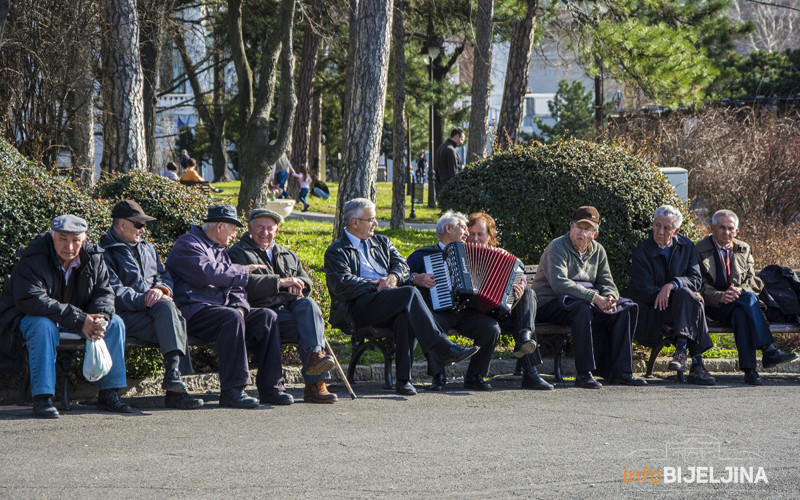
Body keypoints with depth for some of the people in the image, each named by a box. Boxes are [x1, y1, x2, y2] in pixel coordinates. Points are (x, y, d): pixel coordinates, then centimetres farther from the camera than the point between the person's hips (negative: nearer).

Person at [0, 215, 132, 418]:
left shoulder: (93, 258, -5)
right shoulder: (33, 259, -23)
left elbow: (104, 293, -2)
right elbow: (31, 300, -33)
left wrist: (99, 320, -28)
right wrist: (80, 320, -37)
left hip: (77, 319, 6)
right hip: (30, 317, -6)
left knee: (115, 323, -11)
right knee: (43, 325, -38)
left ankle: (109, 394, -7)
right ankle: (42, 399, -37)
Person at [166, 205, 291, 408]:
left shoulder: (220, 250, 26)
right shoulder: (188, 244, -3)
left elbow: (235, 287, 22)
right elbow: (209, 273, -20)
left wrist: (241, 306, -1)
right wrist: (244, 270, -8)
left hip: (220, 307, 9)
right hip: (193, 311, -9)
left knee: (267, 316, -9)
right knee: (231, 317, -36)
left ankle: (270, 386, -12)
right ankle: (232, 390, -35)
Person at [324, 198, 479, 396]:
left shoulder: (381, 242, 28)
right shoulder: (337, 251, 9)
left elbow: (402, 265, 15)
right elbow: (343, 285, -7)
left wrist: (393, 277, -8)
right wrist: (377, 285, -12)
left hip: (389, 304, 5)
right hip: (359, 308, -5)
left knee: (406, 315, -34)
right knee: (410, 293, -30)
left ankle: (403, 379, -33)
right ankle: (443, 349, -34)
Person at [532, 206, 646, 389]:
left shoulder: (597, 250, 12)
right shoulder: (558, 247, -12)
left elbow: (607, 283, 9)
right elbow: (559, 283, -25)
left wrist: (609, 297, -18)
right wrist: (594, 297, -31)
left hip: (587, 301, 7)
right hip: (550, 304, -7)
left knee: (623, 309, -11)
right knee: (582, 309, -38)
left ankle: (620, 371, -11)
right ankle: (583, 374, -37)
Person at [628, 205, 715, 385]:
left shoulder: (686, 246, 5)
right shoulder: (642, 251, -7)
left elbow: (696, 280, -3)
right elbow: (646, 291, -12)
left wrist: (672, 285, -25)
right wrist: (688, 295, -15)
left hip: (681, 303, 4)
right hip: (651, 311, -3)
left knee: (684, 294, -34)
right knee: (693, 302, -31)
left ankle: (681, 350, -43)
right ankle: (696, 363, -39)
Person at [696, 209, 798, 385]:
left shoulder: (743, 249, 16)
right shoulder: (700, 250, 3)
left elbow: (752, 280, 10)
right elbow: (700, 286, -5)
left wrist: (739, 290, -14)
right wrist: (720, 296, -24)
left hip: (739, 304, 3)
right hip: (713, 306, -3)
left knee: (741, 313, -36)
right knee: (748, 298, -33)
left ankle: (749, 369, -45)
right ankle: (768, 350, -42)